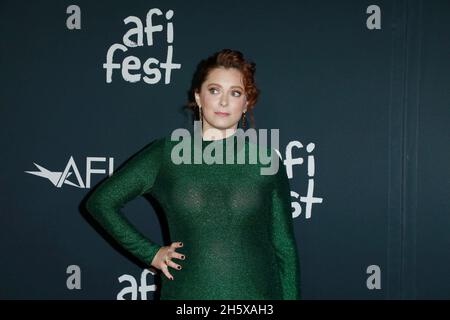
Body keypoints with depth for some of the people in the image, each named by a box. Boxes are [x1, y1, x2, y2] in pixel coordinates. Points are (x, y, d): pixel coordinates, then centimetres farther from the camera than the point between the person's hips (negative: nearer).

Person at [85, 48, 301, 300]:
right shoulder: (166, 154, -1)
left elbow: (284, 246, 4)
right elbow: (101, 201, 7)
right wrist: (150, 252, 1)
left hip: (257, 291, 0)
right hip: (186, 291, 0)